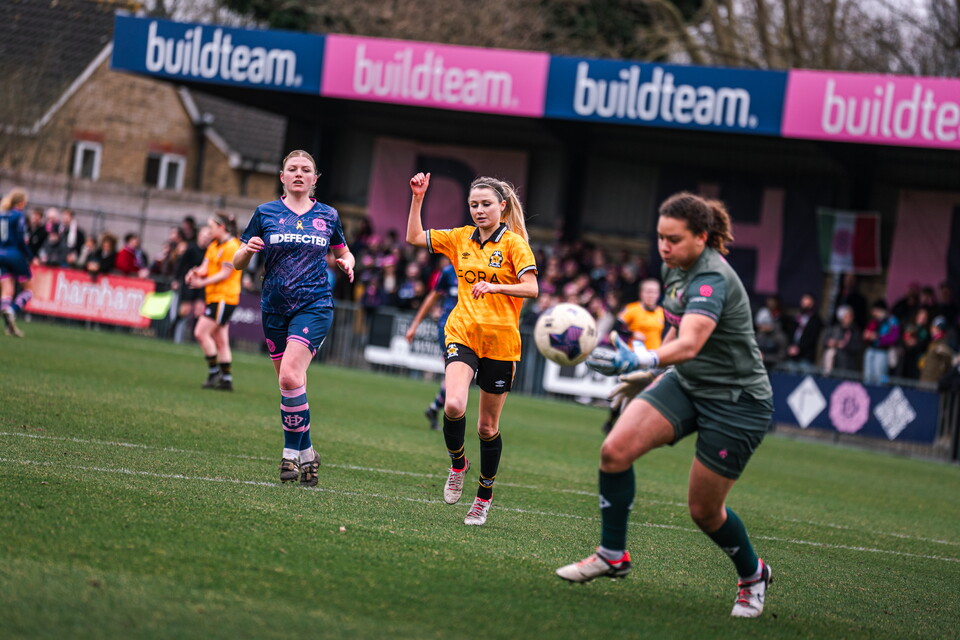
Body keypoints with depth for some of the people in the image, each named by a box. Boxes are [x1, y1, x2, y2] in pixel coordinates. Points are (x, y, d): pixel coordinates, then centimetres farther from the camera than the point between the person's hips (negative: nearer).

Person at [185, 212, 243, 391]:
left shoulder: (232, 247, -12)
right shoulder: (214, 245, 15)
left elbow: (225, 274, -16)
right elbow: (205, 267, 10)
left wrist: (203, 282, -21)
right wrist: (196, 272, -12)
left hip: (224, 298, -9)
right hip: (214, 297, 9)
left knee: (201, 333, -14)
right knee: (220, 341, 8)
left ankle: (214, 372, -6)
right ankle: (226, 379, 11)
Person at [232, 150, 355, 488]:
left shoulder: (328, 216, 6)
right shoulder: (265, 213, 5)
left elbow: (343, 253, 21)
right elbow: (238, 263, 5)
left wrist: (347, 263, -2)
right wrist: (247, 250, -17)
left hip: (314, 305, -2)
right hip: (275, 307, 2)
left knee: (290, 375, -19)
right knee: (292, 384, 6)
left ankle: (292, 451, -11)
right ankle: (306, 451, 19)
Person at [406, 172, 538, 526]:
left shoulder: (513, 242, -4)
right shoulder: (460, 238, 9)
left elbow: (531, 288, -13)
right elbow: (414, 237, 13)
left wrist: (494, 286, -27)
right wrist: (418, 198, 5)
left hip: (500, 342, -2)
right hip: (462, 334, 2)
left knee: (488, 426, 6)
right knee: (453, 405, -24)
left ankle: (484, 495, 25)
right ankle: (457, 464, 5)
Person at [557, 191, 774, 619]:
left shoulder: (712, 279, -27)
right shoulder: (675, 269, 0)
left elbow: (689, 344, -43)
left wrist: (641, 360, -59)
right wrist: (649, 375, 25)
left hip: (737, 401, -7)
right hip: (687, 384, 7)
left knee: (704, 510, 1)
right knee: (615, 450, -14)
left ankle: (752, 575, 29)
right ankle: (612, 555, 0)